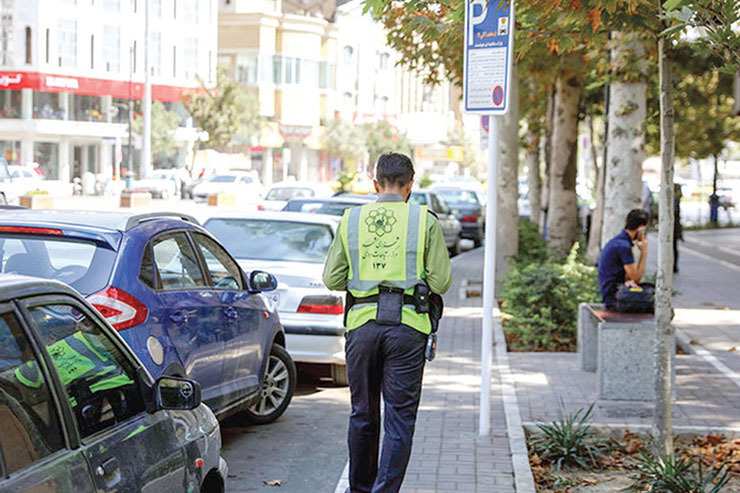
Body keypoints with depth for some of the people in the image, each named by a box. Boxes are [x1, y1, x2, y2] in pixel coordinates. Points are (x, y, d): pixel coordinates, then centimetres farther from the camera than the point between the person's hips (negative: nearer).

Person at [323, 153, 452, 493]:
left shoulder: (351, 219, 6)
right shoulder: (425, 221, 0)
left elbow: (332, 279, 8)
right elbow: (441, 282, -2)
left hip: (361, 324, 3)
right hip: (407, 326, -2)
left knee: (362, 414, 15)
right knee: (400, 417, 2)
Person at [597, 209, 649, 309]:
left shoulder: (618, 241, 14)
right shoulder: (624, 246, -18)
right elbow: (637, 278, -12)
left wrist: (627, 281, -5)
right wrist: (644, 252, -6)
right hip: (614, 300, -10)